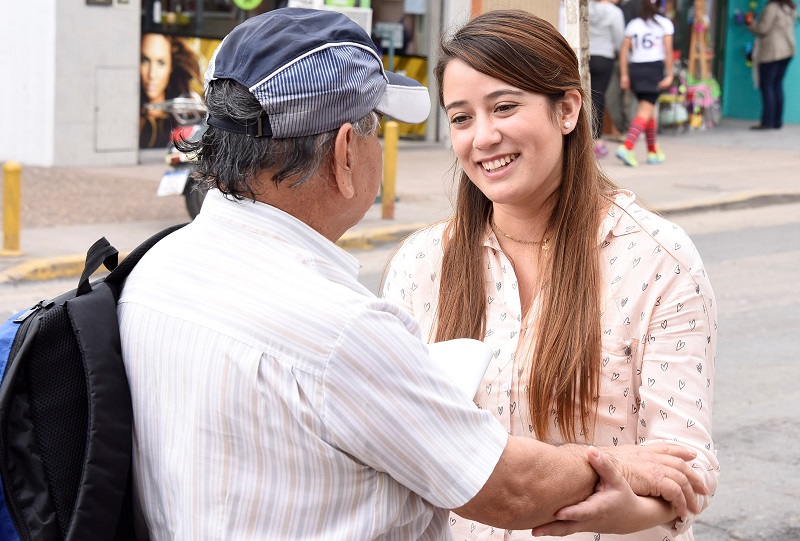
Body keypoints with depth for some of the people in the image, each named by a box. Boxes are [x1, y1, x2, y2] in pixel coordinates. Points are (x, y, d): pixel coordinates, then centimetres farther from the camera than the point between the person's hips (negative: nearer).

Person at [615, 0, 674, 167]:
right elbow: (668, 50, -7)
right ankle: (627, 147, -25)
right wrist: (669, 75, -7)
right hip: (655, 67, -4)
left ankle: (653, 151, 23)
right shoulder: (664, 23, 2)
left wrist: (624, 75, 6)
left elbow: (624, 50, 4)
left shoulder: (633, 25, 11)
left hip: (635, 68, 4)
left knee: (649, 109, 17)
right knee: (645, 111, -8)